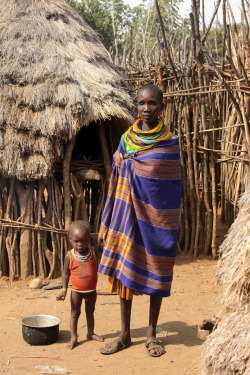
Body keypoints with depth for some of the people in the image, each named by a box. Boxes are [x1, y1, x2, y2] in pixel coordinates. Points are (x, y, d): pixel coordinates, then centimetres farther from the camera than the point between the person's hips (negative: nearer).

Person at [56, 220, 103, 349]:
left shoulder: (93, 252, -9)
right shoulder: (70, 256, -14)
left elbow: (98, 268, 6)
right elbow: (66, 273, -5)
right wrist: (64, 289, -10)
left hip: (91, 290, 2)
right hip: (77, 290, -2)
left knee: (90, 311, 19)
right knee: (75, 313, 8)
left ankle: (90, 333, 36)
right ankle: (73, 337, 18)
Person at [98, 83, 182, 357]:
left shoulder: (170, 142, -4)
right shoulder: (127, 139, 4)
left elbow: (174, 185, -2)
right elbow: (117, 180, 8)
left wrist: (171, 224, -5)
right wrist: (110, 221, 6)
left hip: (157, 216, -2)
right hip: (129, 212, 3)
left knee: (156, 274, 7)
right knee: (124, 271, 6)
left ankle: (151, 335, 22)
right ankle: (125, 334, 20)